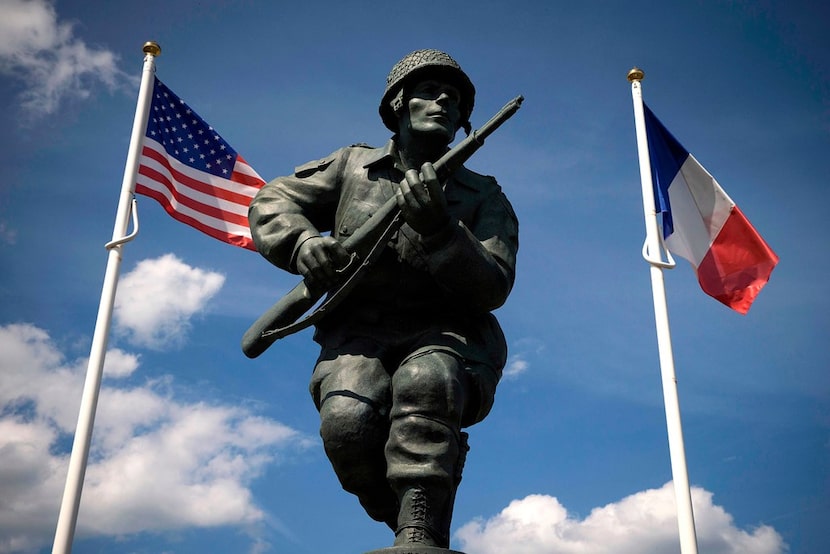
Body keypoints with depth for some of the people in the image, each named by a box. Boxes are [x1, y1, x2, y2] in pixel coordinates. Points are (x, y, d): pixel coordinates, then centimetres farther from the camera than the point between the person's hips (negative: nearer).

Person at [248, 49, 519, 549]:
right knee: (347, 420, -31)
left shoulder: (483, 196, 9)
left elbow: (492, 289, -5)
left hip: (448, 337, -1)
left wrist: (436, 227, -21)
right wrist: (303, 244, -6)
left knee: (426, 381, -37)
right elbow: (271, 202, 17)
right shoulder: (353, 166, 14)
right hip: (360, 335, 1)